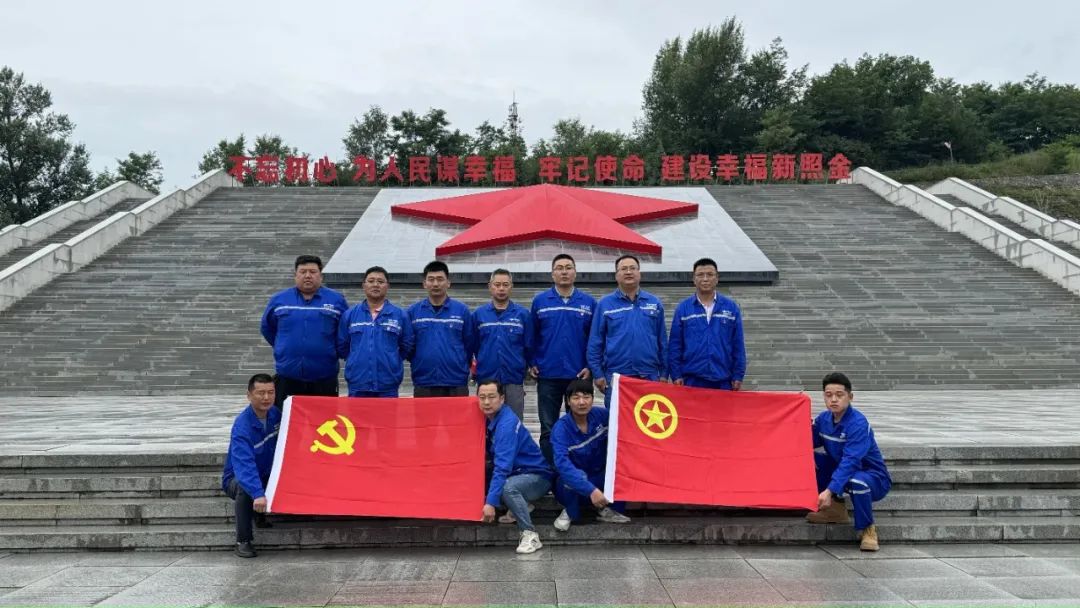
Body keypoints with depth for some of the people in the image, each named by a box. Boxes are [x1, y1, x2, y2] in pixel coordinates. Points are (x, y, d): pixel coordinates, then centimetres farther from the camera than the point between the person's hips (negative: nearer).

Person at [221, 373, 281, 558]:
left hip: (267, 476, 5)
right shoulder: (242, 426, -28)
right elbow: (244, 465, -41)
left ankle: (265, 513, 4)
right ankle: (243, 541, -20)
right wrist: (258, 494, -55)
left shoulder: (276, 414, -8)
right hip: (238, 478, -5)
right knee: (245, 488, -37)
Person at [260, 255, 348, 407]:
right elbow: (267, 328, 19)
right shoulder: (279, 300, 6)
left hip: (324, 379, -1)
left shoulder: (336, 300, 2)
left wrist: (334, 352, 6)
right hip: (287, 378, 1)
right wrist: (283, 348, 15)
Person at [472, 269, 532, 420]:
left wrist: (520, 366, 8)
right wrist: (483, 365, 9)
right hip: (486, 380, 1)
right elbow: (473, 346, 8)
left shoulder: (522, 314, 1)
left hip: (514, 381, 0)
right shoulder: (478, 314, 4)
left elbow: (529, 346, 5)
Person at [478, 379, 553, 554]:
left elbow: (502, 466, -32)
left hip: (538, 476, -9)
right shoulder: (488, 418, 0)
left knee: (507, 487, -36)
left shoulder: (507, 423, -25)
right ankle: (521, 505, 9)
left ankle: (530, 535, -22)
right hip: (516, 473, 9)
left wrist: (491, 502, -35)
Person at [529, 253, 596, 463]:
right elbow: (531, 336, 6)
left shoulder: (589, 302, 3)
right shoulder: (540, 301, 3)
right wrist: (531, 363, -1)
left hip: (579, 375, 0)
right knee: (548, 429, 6)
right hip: (548, 375, 0)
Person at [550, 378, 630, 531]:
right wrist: (591, 490, -48)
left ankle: (607, 509, 0)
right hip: (571, 486, -3)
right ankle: (570, 512, -4)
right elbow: (562, 463, -39)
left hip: (599, 479, 4)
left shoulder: (602, 415, -10)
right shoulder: (561, 428, -24)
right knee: (578, 475, -37)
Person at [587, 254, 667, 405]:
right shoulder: (605, 304, 3)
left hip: (649, 376, 2)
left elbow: (662, 341, 11)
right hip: (616, 377, -1)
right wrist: (598, 374, -3)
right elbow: (595, 342, 3)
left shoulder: (654, 303, 9)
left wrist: (663, 374, 7)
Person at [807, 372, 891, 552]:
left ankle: (867, 529, -11)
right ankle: (835, 508, 5)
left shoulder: (858, 423, -26)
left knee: (857, 481, -41)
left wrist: (829, 490, -45)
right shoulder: (824, 418, -4)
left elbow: (850, 461, -35)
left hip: (873, 478, -7)